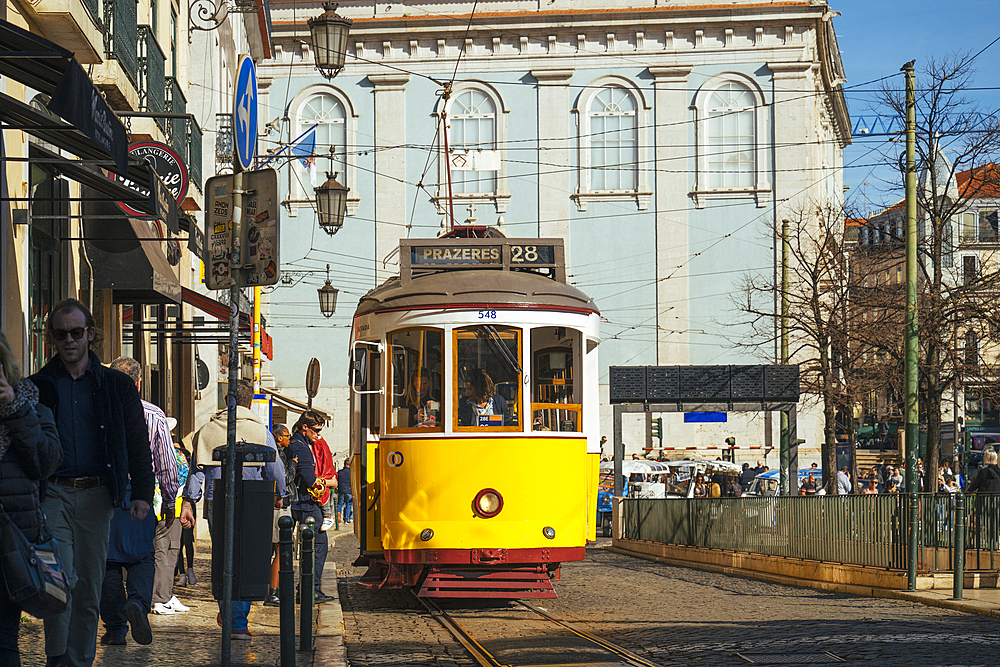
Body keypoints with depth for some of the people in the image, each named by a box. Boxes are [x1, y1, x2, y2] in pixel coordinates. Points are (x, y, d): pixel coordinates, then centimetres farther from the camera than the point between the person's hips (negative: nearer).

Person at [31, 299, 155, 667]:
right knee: (62, 576, -15)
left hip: (97, 495, 1)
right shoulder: (38, 386, 9)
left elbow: (138, 443, 10)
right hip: (53, 494, -1)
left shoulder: (117, 386, 11)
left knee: (89, 585, 4)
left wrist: (142, 492, -2)